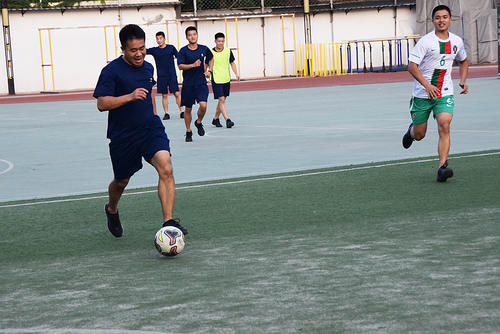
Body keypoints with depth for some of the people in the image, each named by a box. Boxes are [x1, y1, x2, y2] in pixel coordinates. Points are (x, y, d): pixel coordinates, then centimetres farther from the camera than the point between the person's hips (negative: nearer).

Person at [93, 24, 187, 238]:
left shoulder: (148, 68, 8)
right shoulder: (111, 71, -11)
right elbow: (102, 104, -16)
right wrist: (130, 96, -27)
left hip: (150, 128, 3)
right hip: (123, 136, -3)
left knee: (165, 168, -20)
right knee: (122, 181, 12)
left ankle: (168, 222, -21)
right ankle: (112, 210, 46)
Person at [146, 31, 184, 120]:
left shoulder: (171, 48, 3)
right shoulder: (154, 50, 5)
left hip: (172, 75, -1)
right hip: (161, 76, 2)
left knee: (176, 93, -4)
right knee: (164, 95, 3)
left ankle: (181, 111, 1)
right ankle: (166, 113, 9)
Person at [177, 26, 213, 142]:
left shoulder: (204, 49, 2)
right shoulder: (183, 51, -5)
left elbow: (210, 59, 22)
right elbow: (180, 66, -15)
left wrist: (208, 71, 11)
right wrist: (193, 65, -26)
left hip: (201, 83, 1)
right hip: (188, 84, -1)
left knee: (203, 105, -18)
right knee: (188, 109, 7)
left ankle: (199, 122, 12)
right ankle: (188, 132, 24)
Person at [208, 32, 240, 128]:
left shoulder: (228, 51, 3)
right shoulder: (211, 52, -7)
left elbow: (232, 63, 13)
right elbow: (209, 65, 1)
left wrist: (236, 74, 2)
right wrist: (209, 72, -19)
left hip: (226, 80, 4)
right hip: (216, 80, -4)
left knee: (222, 100, 12)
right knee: (221, 99, -13)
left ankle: (215, 119, 27)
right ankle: (227, 120, -18)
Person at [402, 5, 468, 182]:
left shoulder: (456, 41, 5)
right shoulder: (426, 41, -11)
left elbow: (464, 61, 25)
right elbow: (412, 66, -15)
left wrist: (463, 81, 8)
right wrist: (427, 85, -26)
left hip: (445, 94, 2)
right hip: (422, 94, -2)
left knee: (444, 126, -20)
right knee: (419, 135, 7)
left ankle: (442, 167, -22)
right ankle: (411, 130, 46)